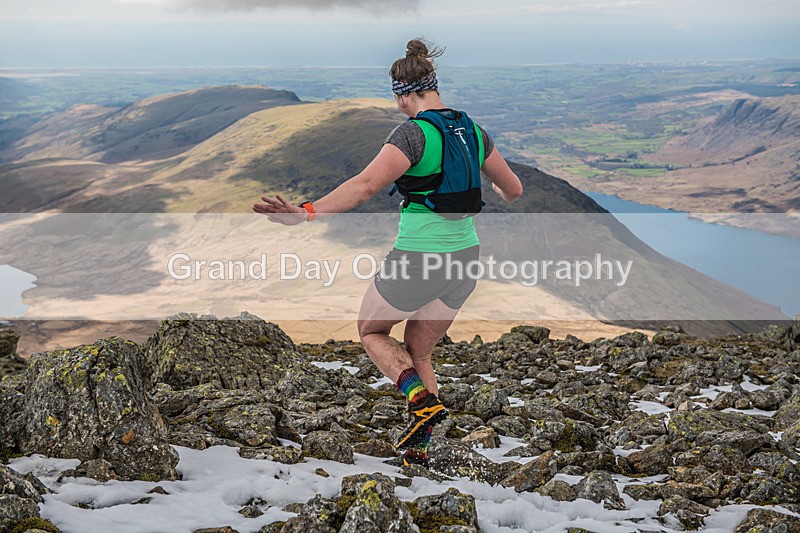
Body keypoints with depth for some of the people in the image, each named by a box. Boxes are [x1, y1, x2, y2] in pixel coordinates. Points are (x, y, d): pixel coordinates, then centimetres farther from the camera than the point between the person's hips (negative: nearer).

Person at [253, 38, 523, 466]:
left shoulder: (413, 134, -16)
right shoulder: (473, 131, 5)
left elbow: (365, 186, -30)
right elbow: (513, 189, 16)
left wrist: (305, 213, -34)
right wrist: (500, 195, 40)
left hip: (416, 261, -7)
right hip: (464, 259, 7)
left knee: (370, 330, 19)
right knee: (419, 352, 22)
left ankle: (421, 400, -4)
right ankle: (418, 450, 19)